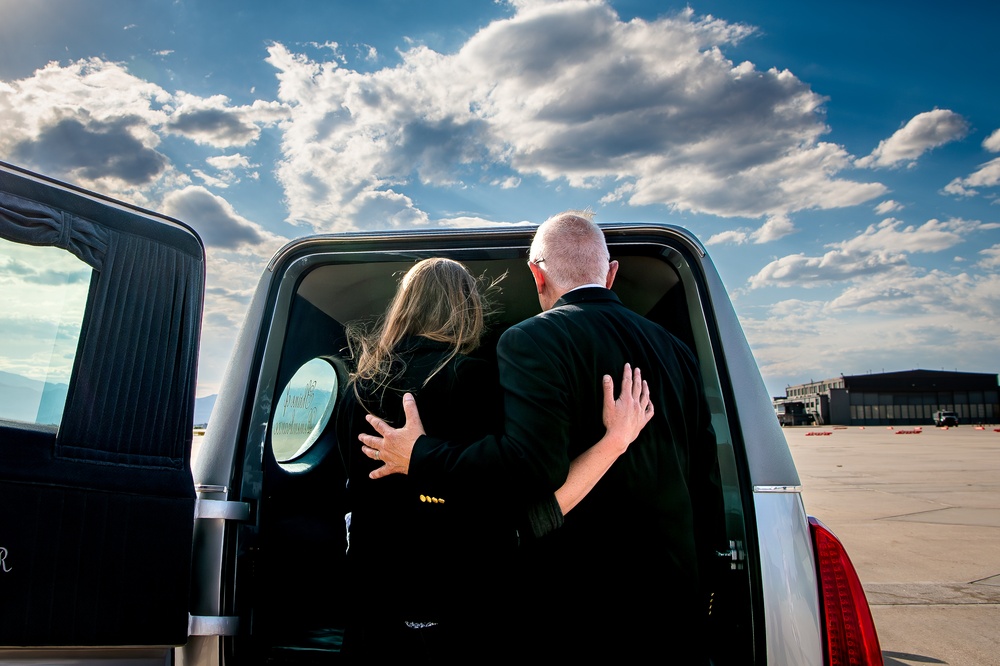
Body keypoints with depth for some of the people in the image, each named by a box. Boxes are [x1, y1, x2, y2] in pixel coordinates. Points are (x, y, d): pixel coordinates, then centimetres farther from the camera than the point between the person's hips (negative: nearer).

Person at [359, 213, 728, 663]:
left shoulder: (531, 341, -14)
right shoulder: (676, 350, 7)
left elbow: (531, 465, -27)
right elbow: (706, 484, 10)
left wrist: (420, 456, -13)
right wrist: (699, 590, 20)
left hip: (578, 611, -6)